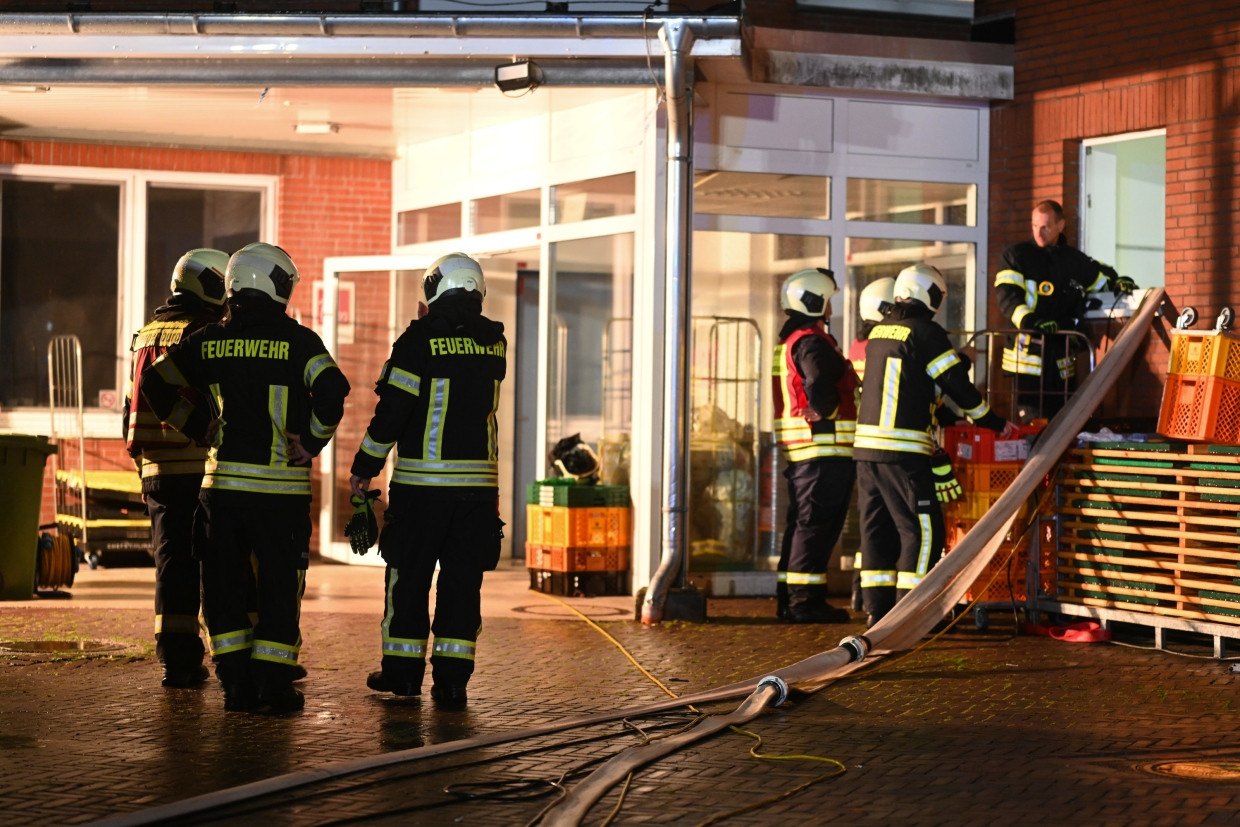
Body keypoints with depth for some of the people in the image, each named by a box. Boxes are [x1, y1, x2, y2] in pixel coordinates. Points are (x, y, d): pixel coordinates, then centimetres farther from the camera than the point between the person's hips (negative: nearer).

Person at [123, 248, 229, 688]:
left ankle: (175, 658, 8)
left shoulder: (146, 336, 16)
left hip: (156, 470, 7)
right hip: (201, 468, -7)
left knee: (172, 563, 9)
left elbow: (133, 408, 20)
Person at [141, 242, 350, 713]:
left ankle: (235, 682, 11)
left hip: (222, 483, 3)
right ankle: (272, 685, 2)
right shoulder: (297, 341, -6)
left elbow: (156, 384, 12)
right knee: (279, 586, 4)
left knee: (225, 585, 11)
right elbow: (332, 391, -20)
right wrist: (311, 440, -7)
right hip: (280, 486, -3)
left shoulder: (209, 341, 5)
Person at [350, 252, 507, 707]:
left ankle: (402, 668, 15)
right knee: (463, 580, 6)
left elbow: (392, 408, -9)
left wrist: (364, 467, 0)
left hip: (422, 480, -3)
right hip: (478, 480, 3)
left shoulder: (421, 337, -8)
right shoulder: (494, 342, 5)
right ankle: (452, 678, 4)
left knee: (409, 576, 9)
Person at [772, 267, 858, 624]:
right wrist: (827, 412, -11)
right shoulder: (812, 342, -14)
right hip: (824, 447, -10)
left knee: (801, 522, 14)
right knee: (817, 523, -8)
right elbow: (819, 385, -27)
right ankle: (806, 600, -8)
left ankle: (788, 598, 17)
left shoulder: (788, 341, 19)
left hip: (800, 448, 10)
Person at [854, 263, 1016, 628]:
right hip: (903, 450, -8)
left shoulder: (879, 331, 15)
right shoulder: (926, 333, -8)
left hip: (867, 444, 8)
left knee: (878, 528, 11)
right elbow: (959, 386, -5)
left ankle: (878, 610, 13)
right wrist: (996, 424, 7)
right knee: (922, 529, -3)